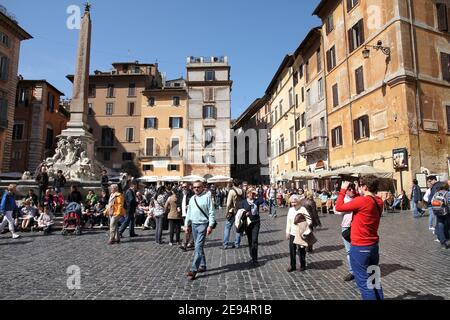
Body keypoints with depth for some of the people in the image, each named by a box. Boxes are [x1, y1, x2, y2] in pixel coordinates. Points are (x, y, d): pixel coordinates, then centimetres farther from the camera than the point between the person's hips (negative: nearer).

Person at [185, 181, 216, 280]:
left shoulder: (207, 197, -8)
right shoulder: (192, 199, 12)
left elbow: (211, 212, -11)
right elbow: (189, 212, 18)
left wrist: (210, 225, -16)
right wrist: (187, 224, 16)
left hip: (203, 224, -7)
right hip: (194, 225, 7)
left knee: (198, 247, -10)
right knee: (199, 247, 15)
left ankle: (194, 270, -8)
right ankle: (202, 266, 27)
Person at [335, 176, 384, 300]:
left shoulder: (361, 201, -21)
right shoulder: (379, 202, 2)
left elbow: (339, 207, -13)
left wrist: (343, 190, -3)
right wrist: (359, 194, 11)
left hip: (360, 248, -8)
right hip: (374, 246, 8)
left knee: (364, 282, 2)